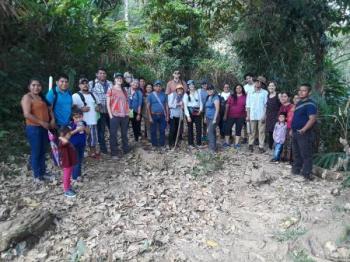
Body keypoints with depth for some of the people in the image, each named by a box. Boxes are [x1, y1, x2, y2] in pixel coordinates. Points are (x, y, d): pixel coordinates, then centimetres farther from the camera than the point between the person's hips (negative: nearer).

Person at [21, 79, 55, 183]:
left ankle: (43, 173, 24)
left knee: (43, 151, 13)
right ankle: (36, 176, 10)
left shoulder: (42, 97, 15)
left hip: (44, 128, 8)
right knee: (35, 152, 0)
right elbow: (27, 114, -18)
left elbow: (49, 109, 20)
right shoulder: (27, 97, -9)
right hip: (33, 128, -8)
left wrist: (52, 119, 1)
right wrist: (42, 122, -18)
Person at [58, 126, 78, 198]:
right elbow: (66, 141, -49)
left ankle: (69, 188, 36)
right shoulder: (62, 142, -22)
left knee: (68, 176, 22)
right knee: (66, 177, 4)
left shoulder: (67, 142, 9)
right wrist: (61, 137, -31)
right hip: (67, 163, -10)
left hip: (70, 163, 10)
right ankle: (66, 191, 16)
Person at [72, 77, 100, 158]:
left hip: (93, 121, 6)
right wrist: (81, 109, -22)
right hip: (82, 122, -6)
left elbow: (99, 103, 27)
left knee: (93, 138, 16)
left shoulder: (93, 95, 16)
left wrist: (98, 107, 6)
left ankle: (92, 152, 33)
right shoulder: (76, 96, -5)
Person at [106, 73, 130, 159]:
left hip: (124, 115, 5)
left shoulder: (124, 90, 14)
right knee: (113, 135, -1)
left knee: (124, 134, 14)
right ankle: (114, 153, 6)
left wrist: (128, 113, 7)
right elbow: (108, 104, -4)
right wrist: (110, 115, -11)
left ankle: (126, 150, 26)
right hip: (115, 115, -5)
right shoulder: (111, 90, -1)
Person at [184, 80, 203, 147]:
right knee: (190, 128, 4)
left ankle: (199, 143, 12)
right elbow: (185, 106, -5)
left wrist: (201, 109, -8)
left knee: (199, 128, 2)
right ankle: (191, 143, 13)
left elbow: (200, 102, 10)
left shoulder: (198, 93, 9)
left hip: (197, 112, 3)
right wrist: (188, 116, -12)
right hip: (190, 112, -3)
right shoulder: (186, 94, -1)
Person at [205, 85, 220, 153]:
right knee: (212, 132, 13)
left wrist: (215, 119, -20)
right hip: (208, 118, 8)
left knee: (210, 132, -12)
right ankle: (213, 146, 21)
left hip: (213, 118, -8)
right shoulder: (208, 97, 12)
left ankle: (213, 148, -7)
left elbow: (217, 109, -17)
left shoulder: (215, 97, -12)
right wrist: (205, 117, 17)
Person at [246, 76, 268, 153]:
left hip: (261, 115, -2)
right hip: (252, 115, 2)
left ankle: (261, 146, 4)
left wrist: (264, 115, -7)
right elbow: (248, 105, 9)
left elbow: (266, 105, 0)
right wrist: (248, 115, 2)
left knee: (261, 131, 0)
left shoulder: (265, 93, 3)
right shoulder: (250, 93, 10)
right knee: (252, 131, 6)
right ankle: (251, 144, 16)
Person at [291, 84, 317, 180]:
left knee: (306, 154, -2)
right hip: (295, 132, 9)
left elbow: (312, 119, -23)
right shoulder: (299, 103, 15)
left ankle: (306, 174, 5)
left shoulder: (310, 104, -14)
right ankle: (295, 170, 29)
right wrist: (292, 129, 20)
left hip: (304, 134, -9)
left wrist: (303, 129, -29)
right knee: (296, 153, 17)